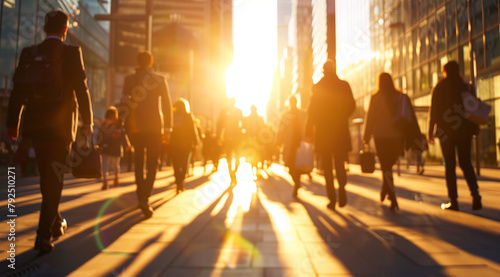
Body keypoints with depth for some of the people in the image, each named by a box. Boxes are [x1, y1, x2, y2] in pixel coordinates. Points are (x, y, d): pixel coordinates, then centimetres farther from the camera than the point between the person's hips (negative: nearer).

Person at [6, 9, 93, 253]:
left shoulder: (28, 53, 4)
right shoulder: (72, 53, -6)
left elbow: (18, 90, 3)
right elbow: (81, 89, -8)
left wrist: (12, 123, 9)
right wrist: (87, 122, 1)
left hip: (35, 124, 4)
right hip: (61, 124, -4)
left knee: (47, 178, 19)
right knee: (54, 180, 4)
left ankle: (56, 224, 34)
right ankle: (44, 235, 1)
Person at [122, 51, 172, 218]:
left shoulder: (129, 79, 5)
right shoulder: (160, 80, 1)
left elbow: (125, 100, -7)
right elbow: (167, 104, -1)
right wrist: (168, 127, 4)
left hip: (135, 125, 2)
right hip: (154, 126, -2)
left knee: (139, 161, 18)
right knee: (152, 164, 0)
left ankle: (141, 197, 24)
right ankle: (145, 199, -18)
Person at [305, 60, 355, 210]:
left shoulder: (318, 87, -1)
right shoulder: (344, 85, 2)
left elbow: (312, 110, -3)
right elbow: (351, 105, 3)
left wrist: (309, 131, 2)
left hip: (322, 130, -1)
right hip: (340, 130, 1)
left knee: (327, 166, 6)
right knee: (340, 163, 12)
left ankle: (332, 198, 2)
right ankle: (342, 186, -15)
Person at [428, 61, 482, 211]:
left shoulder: (439, 88, -1)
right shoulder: (465, 86, 5)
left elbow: (433, 111, -2)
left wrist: (430, 132, 2)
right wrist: (475, 128, 8)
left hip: (446, 130, -2)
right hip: (464, 130, 2)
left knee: (449, 165, 3)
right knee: (465, 162, 11)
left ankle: (453, 200, 3)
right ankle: (475, 193, -8)